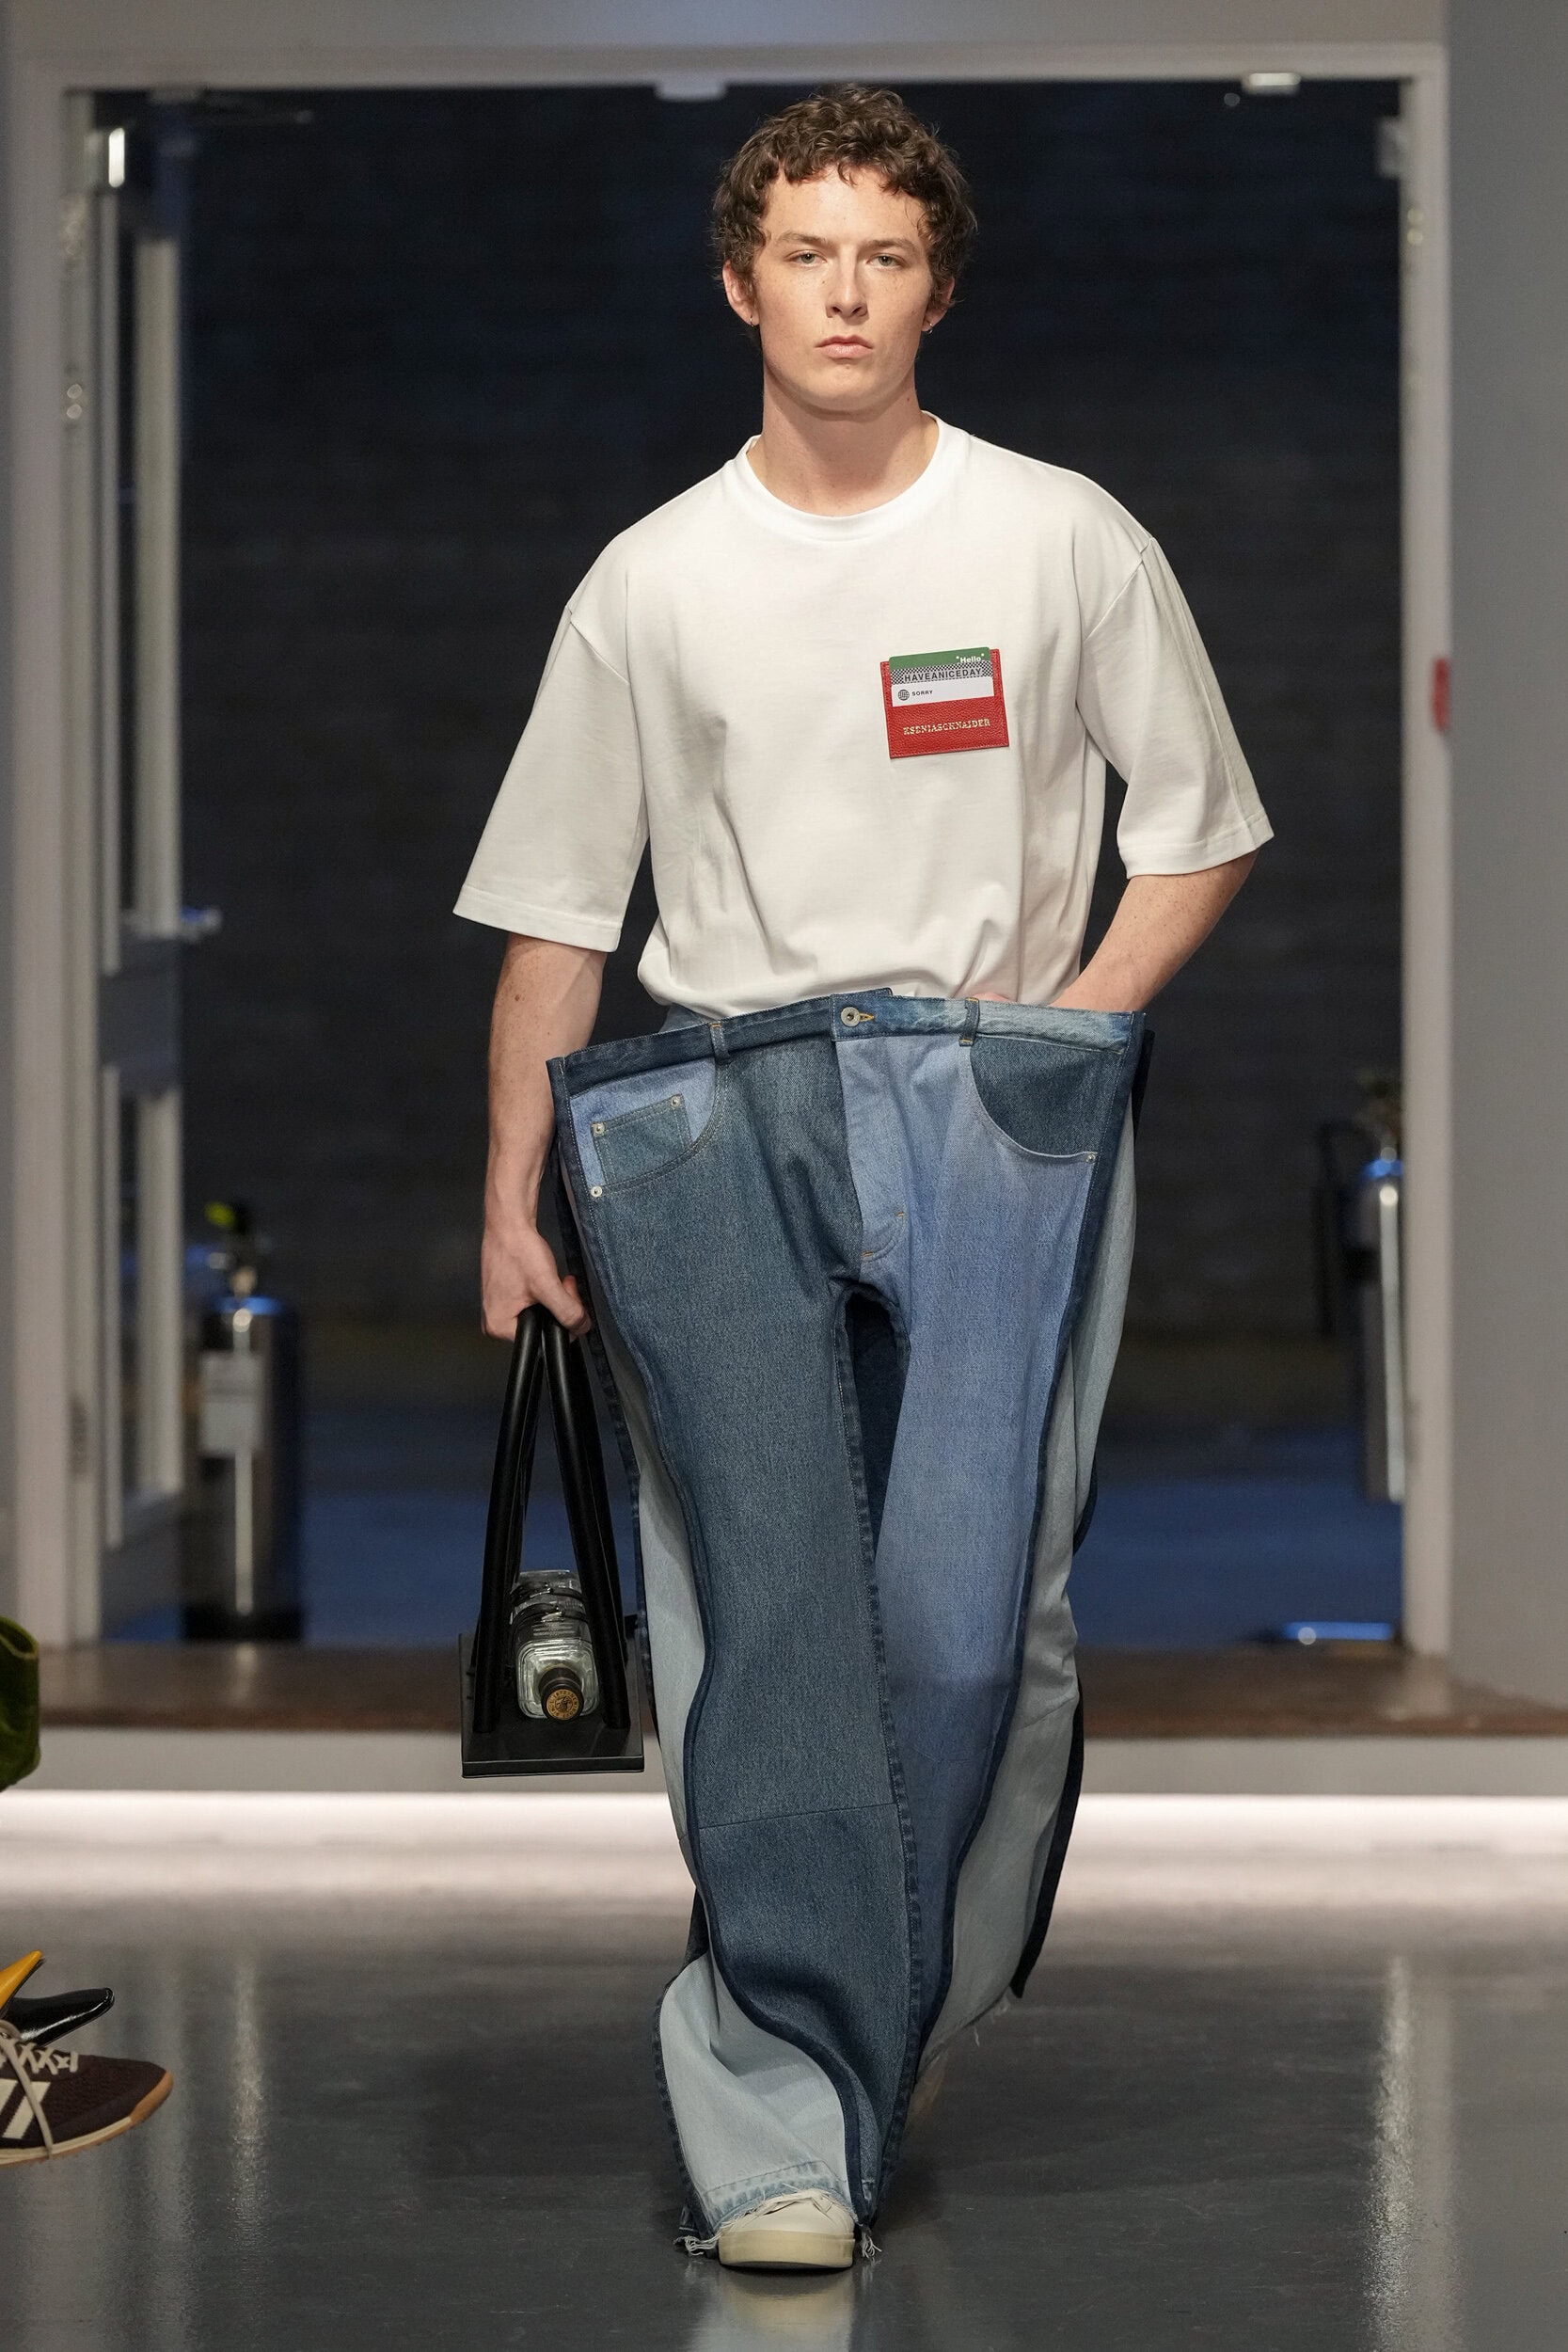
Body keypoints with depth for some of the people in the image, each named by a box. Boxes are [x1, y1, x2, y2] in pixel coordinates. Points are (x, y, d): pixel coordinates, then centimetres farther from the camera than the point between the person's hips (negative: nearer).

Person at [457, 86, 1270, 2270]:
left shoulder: (1067, 541, 8)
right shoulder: (652, 583, 10)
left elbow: (1202, 833, 13)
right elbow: (554, 913, 14)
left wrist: (1058, 1035, -1)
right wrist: (512, 1192, 8)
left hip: (996, 1100, 0)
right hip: (714, 1113, 0)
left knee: (972, 1617, -10)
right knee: (770, 1608, -12)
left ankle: (838, 2064, 7)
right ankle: (787, 2127, -14)